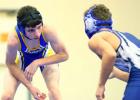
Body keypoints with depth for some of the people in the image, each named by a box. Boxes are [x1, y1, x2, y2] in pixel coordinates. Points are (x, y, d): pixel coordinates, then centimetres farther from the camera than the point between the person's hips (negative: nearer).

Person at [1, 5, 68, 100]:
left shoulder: (48, 32, -40)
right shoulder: (14, 40, -40)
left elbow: (64, 55, -25)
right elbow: (10, 64, -20)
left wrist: (37, 63, -35)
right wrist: (30, 87, -23)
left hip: (45, 58, 0)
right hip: (23, 59, 0)